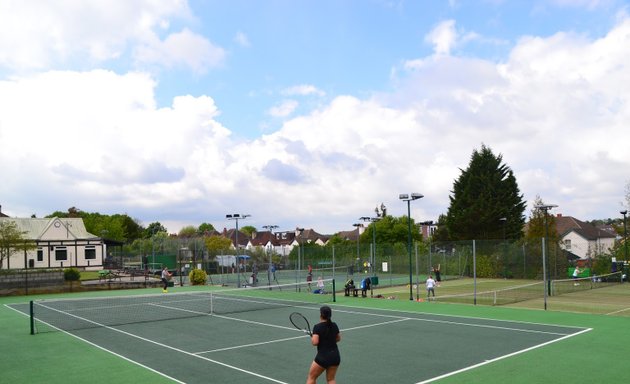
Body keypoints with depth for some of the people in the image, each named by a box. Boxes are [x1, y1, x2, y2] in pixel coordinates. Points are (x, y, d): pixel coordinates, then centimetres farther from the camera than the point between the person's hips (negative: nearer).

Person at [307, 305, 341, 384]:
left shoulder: (317, 327, -13)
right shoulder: (334, 325, 3)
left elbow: (315, 342, -21)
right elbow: (338, 338, 17)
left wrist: (312, 338, -1)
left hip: (323, 356, -5)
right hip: (335, 356, 5)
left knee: (311, 378, 13)